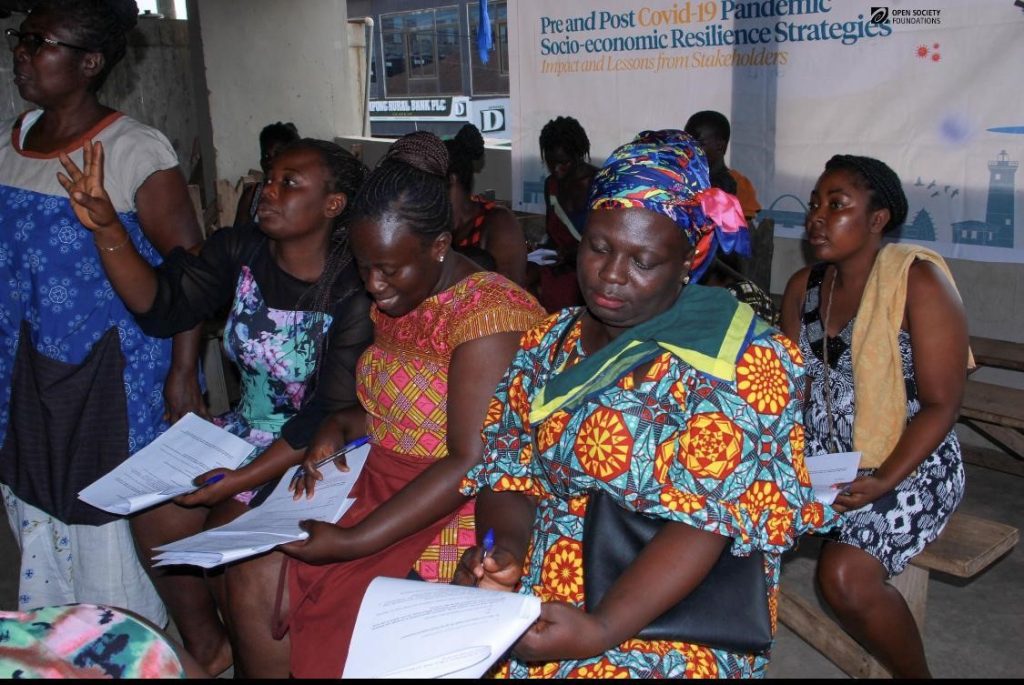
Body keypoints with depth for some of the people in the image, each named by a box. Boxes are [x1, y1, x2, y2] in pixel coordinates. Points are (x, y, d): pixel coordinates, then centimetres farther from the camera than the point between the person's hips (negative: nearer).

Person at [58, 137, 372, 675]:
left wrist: (238, 482, -24)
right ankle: (206, 649, 19)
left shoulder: (354, 294, -23)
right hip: (246, 427, 7)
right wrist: (106, 228, -22)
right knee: (154, 514, -6)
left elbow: (333, 416, -23)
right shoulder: (239, 251, -3)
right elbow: (161, 306, -7)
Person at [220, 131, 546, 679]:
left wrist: (355, 541, -24)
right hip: (382, 483, 8)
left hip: (460, 510, -8)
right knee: (254, 576, -6)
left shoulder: (487, 314, -20)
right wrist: (338, 427, -1)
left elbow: (470, 464, -23)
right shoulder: (394, 301, 8)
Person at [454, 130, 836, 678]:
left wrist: (601, 630, -25)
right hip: (530, 599, 5)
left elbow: (707, 515, -16)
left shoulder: (738, 361, -9)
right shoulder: (549, 342, 9)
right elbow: (507, 467, 8)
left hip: (662, 618, -4)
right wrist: (506, 547, -13)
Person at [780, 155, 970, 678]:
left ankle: (914, 673, 2)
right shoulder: (803, 287, 7)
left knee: (844, 574, -27)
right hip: (818, 459, 6)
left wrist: (883, 481, -25)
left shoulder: (917, 279, -12)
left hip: (909, 464, -6)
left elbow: (941, 405, -14)